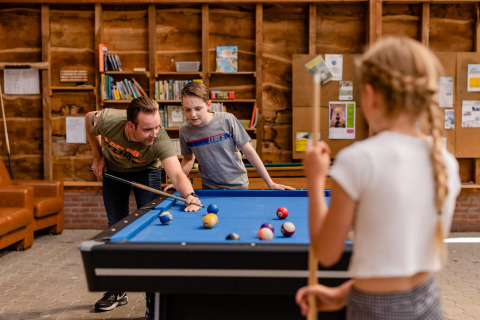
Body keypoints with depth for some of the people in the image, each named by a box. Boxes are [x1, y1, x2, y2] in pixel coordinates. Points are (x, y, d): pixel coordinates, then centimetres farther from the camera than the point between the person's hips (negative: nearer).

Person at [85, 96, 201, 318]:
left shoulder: (160, 140, -41)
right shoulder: (108, 120, -35)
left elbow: (176, 174, -54)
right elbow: (89, 118, -9)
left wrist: (190, 196, -75)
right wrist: (97, 156, -9)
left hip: (146, 171, -2)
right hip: (113, 170, 2)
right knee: (116, 226, 3)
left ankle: (154, 299, -4)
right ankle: (117, 291, 19)